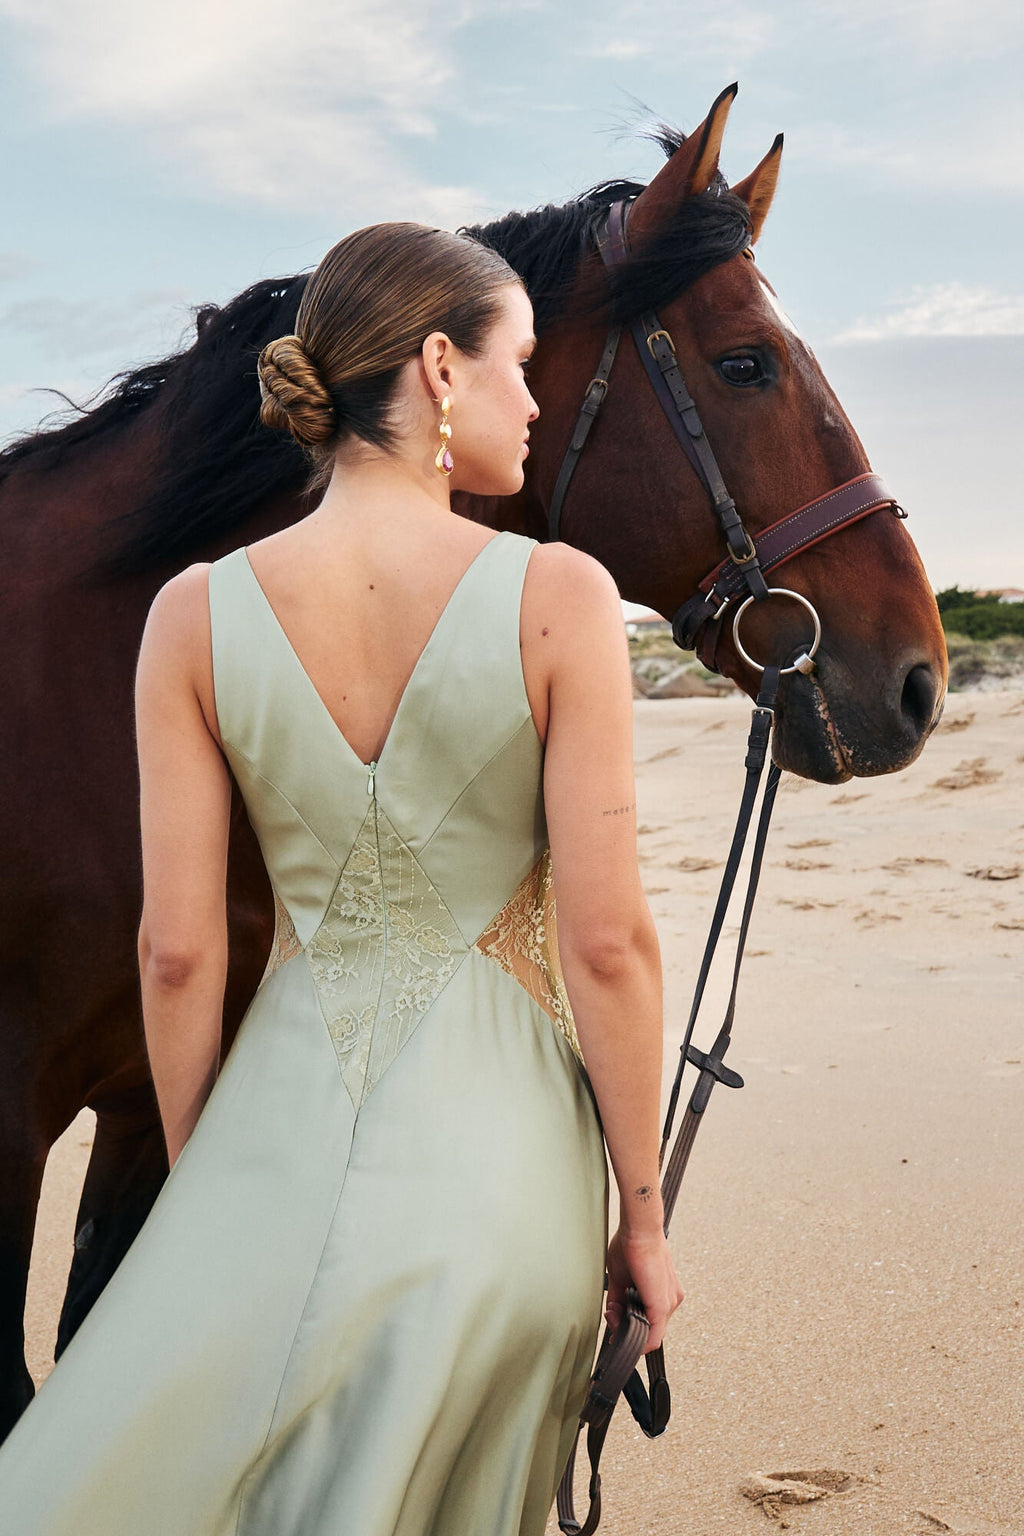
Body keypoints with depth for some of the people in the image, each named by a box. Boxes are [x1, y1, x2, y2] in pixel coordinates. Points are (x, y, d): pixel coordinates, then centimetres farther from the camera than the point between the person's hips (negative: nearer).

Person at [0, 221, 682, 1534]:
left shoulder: (197, 616, -6)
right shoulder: (559, 599, -13)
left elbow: (177, 955, -4)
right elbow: (608, 942, -12)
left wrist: (199, 1192, 11)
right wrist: (643, 1215, 0)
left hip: (282, 1142, 1)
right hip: (499, 1162, -1)